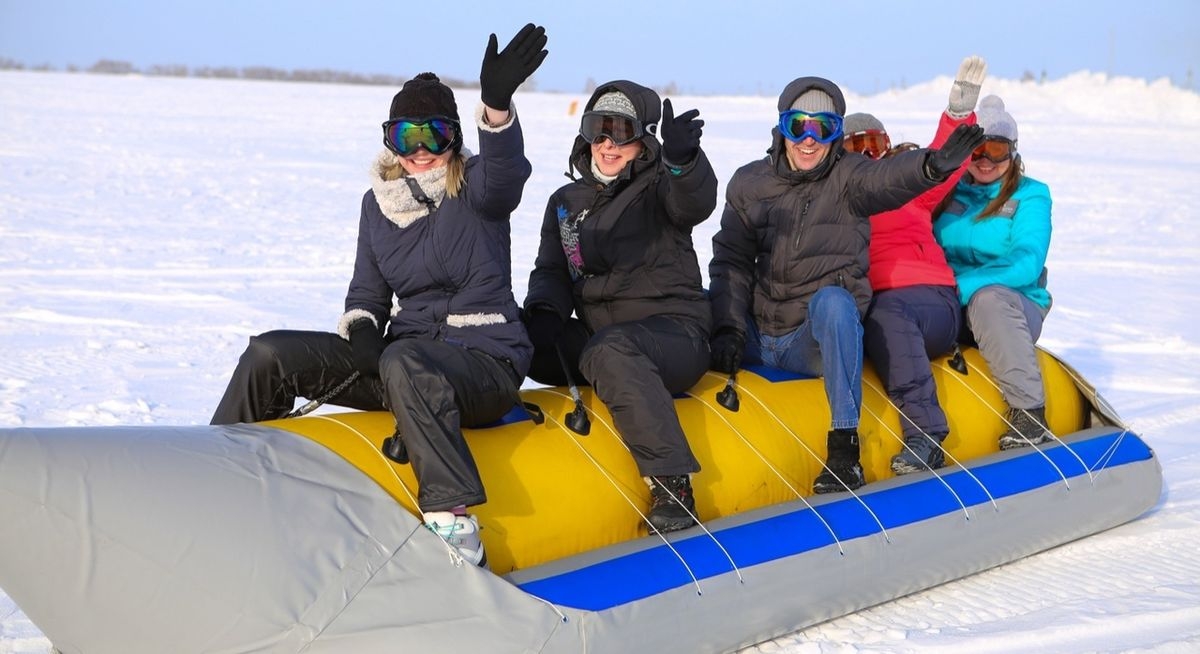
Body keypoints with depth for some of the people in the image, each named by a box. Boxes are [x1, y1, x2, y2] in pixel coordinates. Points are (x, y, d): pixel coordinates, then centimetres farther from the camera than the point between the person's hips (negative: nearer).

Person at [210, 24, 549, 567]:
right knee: (270, 355, -8)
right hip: (405, 347, 6)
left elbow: (504, 172, -30)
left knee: (404, 362, -40)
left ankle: (452, 519, -46)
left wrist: (497, 103, -50)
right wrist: (359, 323, -7)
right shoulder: (379, 200, 11)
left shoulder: (475, 186, -5)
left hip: (484, 362, -6)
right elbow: (368, 288, 18)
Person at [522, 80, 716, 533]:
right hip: (595, 338, 5)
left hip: (674, 334, -5)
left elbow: (695, 202, -22)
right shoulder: (566, 202, 17)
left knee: (610, 350, -39)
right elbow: (551, 271, 12)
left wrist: (683, 159, -45)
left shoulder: (658, 186, 1)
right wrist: (544, 313, -12)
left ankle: (671, 484, -39)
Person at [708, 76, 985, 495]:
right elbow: (731, 260, 5)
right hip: (757, 337, 4)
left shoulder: (847, 178, -1)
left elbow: (889, 177, -25)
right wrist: (728, 328, -10)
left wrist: (934, 165, -48)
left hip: (817, 341, -3)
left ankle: (844, 445, -33)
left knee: (832, 299, -34)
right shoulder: (749, 183, 8)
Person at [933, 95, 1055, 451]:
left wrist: (962, 286, -24)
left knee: (988, 297, -38)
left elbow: (1026, 264, -12)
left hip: (1016, 307, -2)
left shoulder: (1030, 195, 3)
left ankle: (1029, 413, -37)